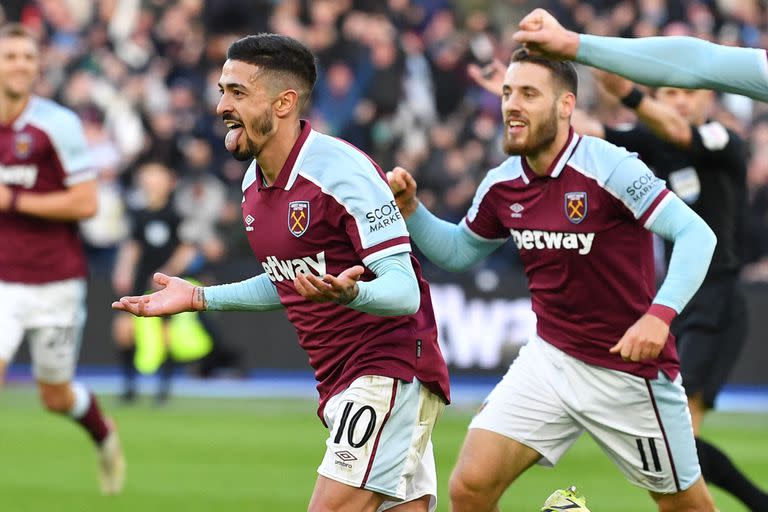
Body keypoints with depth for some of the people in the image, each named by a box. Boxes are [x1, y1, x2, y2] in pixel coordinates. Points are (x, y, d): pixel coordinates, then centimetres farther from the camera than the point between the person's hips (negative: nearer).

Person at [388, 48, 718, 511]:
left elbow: (697, 235, -22)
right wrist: (410, 208, 1)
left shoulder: (608, 167, -19)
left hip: (629, 368, -5)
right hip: (550, 360, 5)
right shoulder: (502, 185, 1)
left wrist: (659, 314, -35)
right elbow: (459, 251, 19)